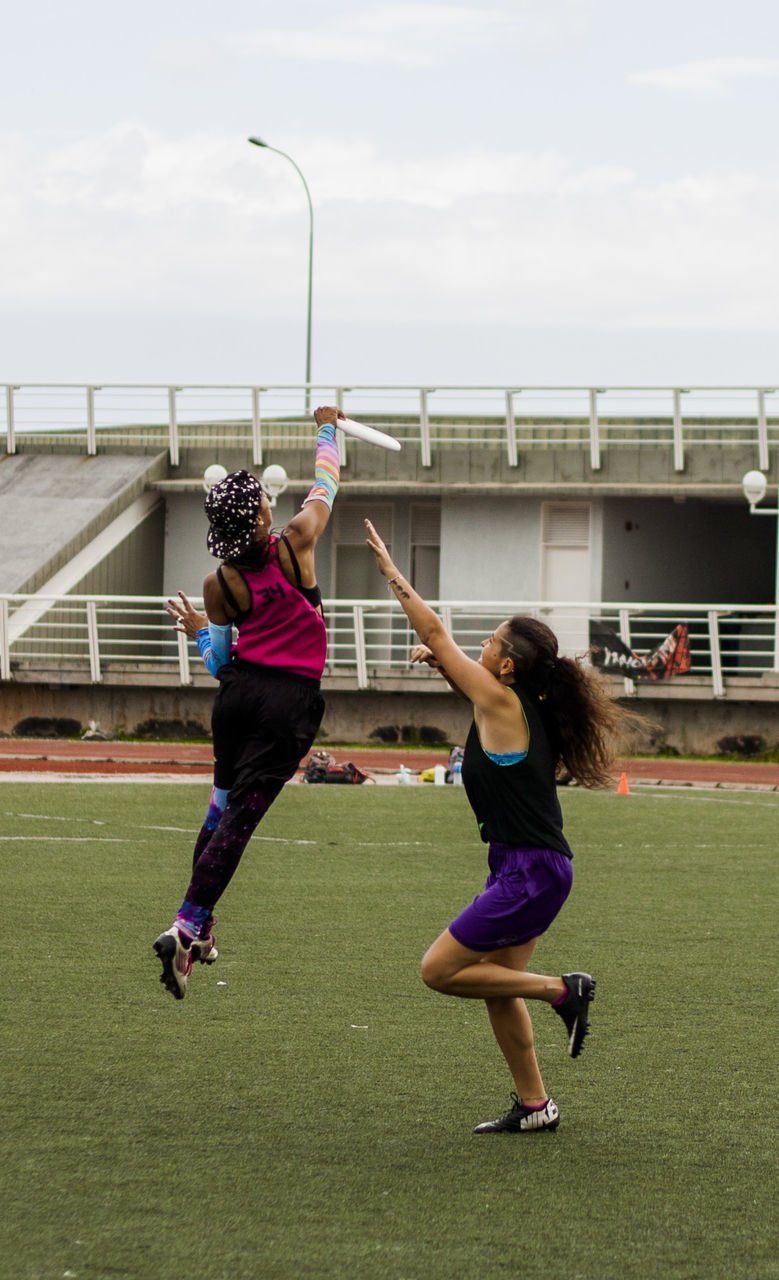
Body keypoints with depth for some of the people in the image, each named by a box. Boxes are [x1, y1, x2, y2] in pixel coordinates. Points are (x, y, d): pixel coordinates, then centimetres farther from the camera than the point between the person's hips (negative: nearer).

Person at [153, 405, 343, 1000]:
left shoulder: (218, 586, -2)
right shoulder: (296, 545, -7)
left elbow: (220, 658, 6)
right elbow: (327, 483, 12)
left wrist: (199, 629, 26)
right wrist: (328, 429, 29)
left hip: (241, 689, 3)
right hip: (292, 700, -3)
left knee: (223, 803, 19)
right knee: (240, 816, -8)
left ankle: (200, 928, 22)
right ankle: (187, 927, -18)